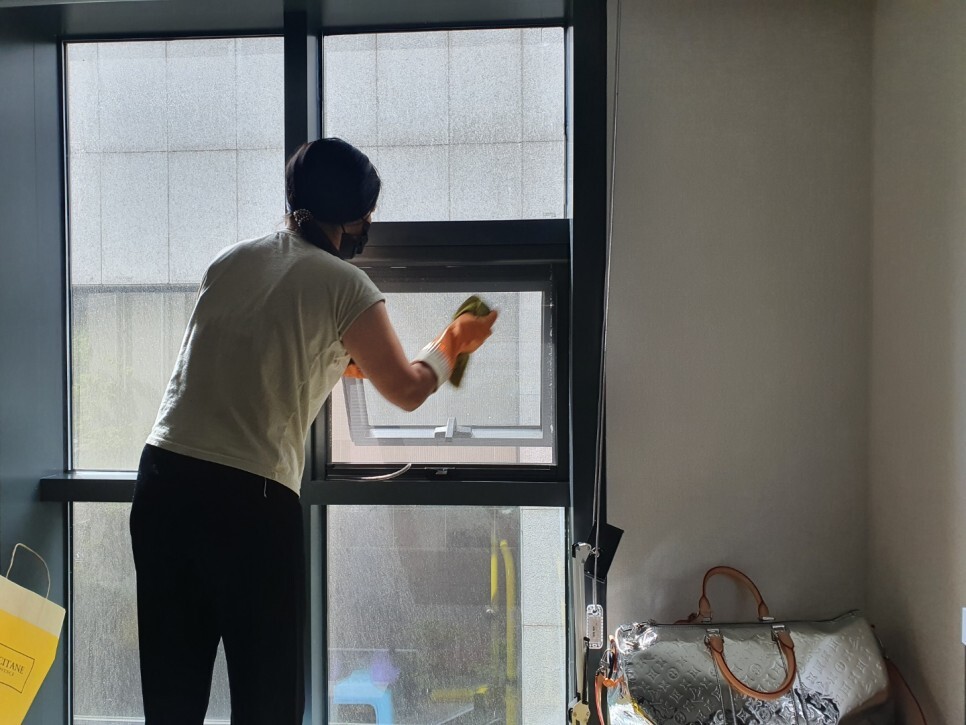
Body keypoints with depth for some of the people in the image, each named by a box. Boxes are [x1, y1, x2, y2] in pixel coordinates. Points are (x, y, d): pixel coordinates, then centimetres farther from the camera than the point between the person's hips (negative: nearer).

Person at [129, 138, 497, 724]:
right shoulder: (345, 285, -3)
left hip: (163, 479, 6)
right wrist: (451, 345, 28)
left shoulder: (233, 259, 12)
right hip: (251, 500, -6)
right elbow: (407, 390, 10)